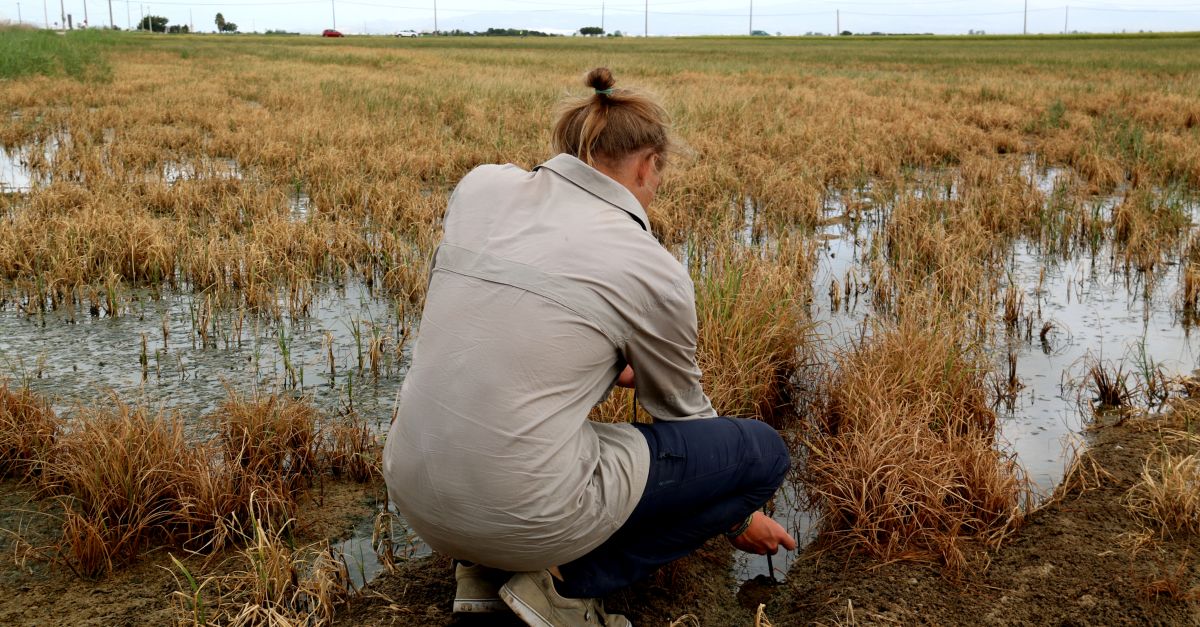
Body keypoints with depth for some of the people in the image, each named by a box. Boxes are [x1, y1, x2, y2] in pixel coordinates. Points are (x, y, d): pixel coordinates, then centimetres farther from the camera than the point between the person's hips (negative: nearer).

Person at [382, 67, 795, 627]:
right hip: (526, 514, -6)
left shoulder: (480, 187, 4)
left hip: (414, 494, 6)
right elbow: (681, 413, 9)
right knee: (765, 449, 9)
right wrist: (740, 520, 28)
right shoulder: (653, 269, -6)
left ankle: (486, 568, 18)